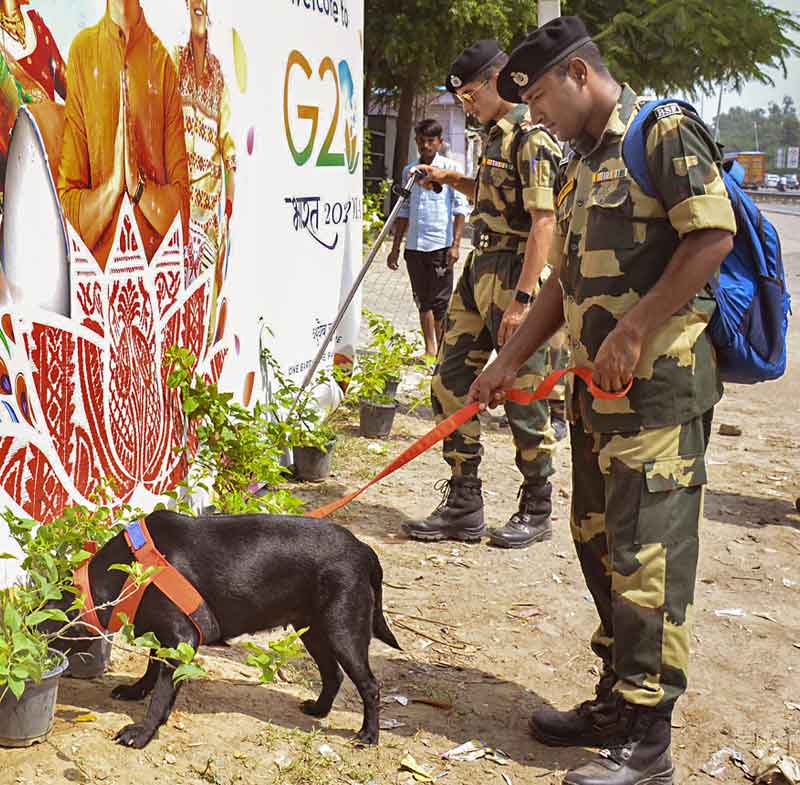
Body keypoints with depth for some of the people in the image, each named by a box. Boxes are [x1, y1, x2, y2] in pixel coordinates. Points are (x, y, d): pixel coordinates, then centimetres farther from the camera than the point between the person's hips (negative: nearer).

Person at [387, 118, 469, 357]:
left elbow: (460, 208, -4)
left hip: (441, 245, -5)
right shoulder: (409, 171, 12)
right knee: (423, 301, 8)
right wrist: (395, 247, 15)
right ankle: (429, 349, 15)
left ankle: (441, 351, 5)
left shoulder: (450, 168, -1)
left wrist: (455, 244, -12)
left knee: (440, 301, -3)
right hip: (414, 246, 5)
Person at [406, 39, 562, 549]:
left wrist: (521, 299, -26)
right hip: (479, 271, 10)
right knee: (451, 383, 9)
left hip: (514, 276, -10)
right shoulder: (496, 136, 16)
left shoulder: (533, 138, -13)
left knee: (522, 396, -1)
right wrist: (453, 180, 17)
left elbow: (543, 221, -21)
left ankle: (536, 512, 15)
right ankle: (463, 506, 17)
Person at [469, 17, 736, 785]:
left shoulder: (664, 132, -8)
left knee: (646, 555, -7)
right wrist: (507, 362, 18)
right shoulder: (580, 166, 19)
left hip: (658, 384, -9)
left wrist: (634, 332, -20)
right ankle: (617, 701, 27)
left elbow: (713, 234, -18)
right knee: (599, 543, 14)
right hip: (598, 386, 10)